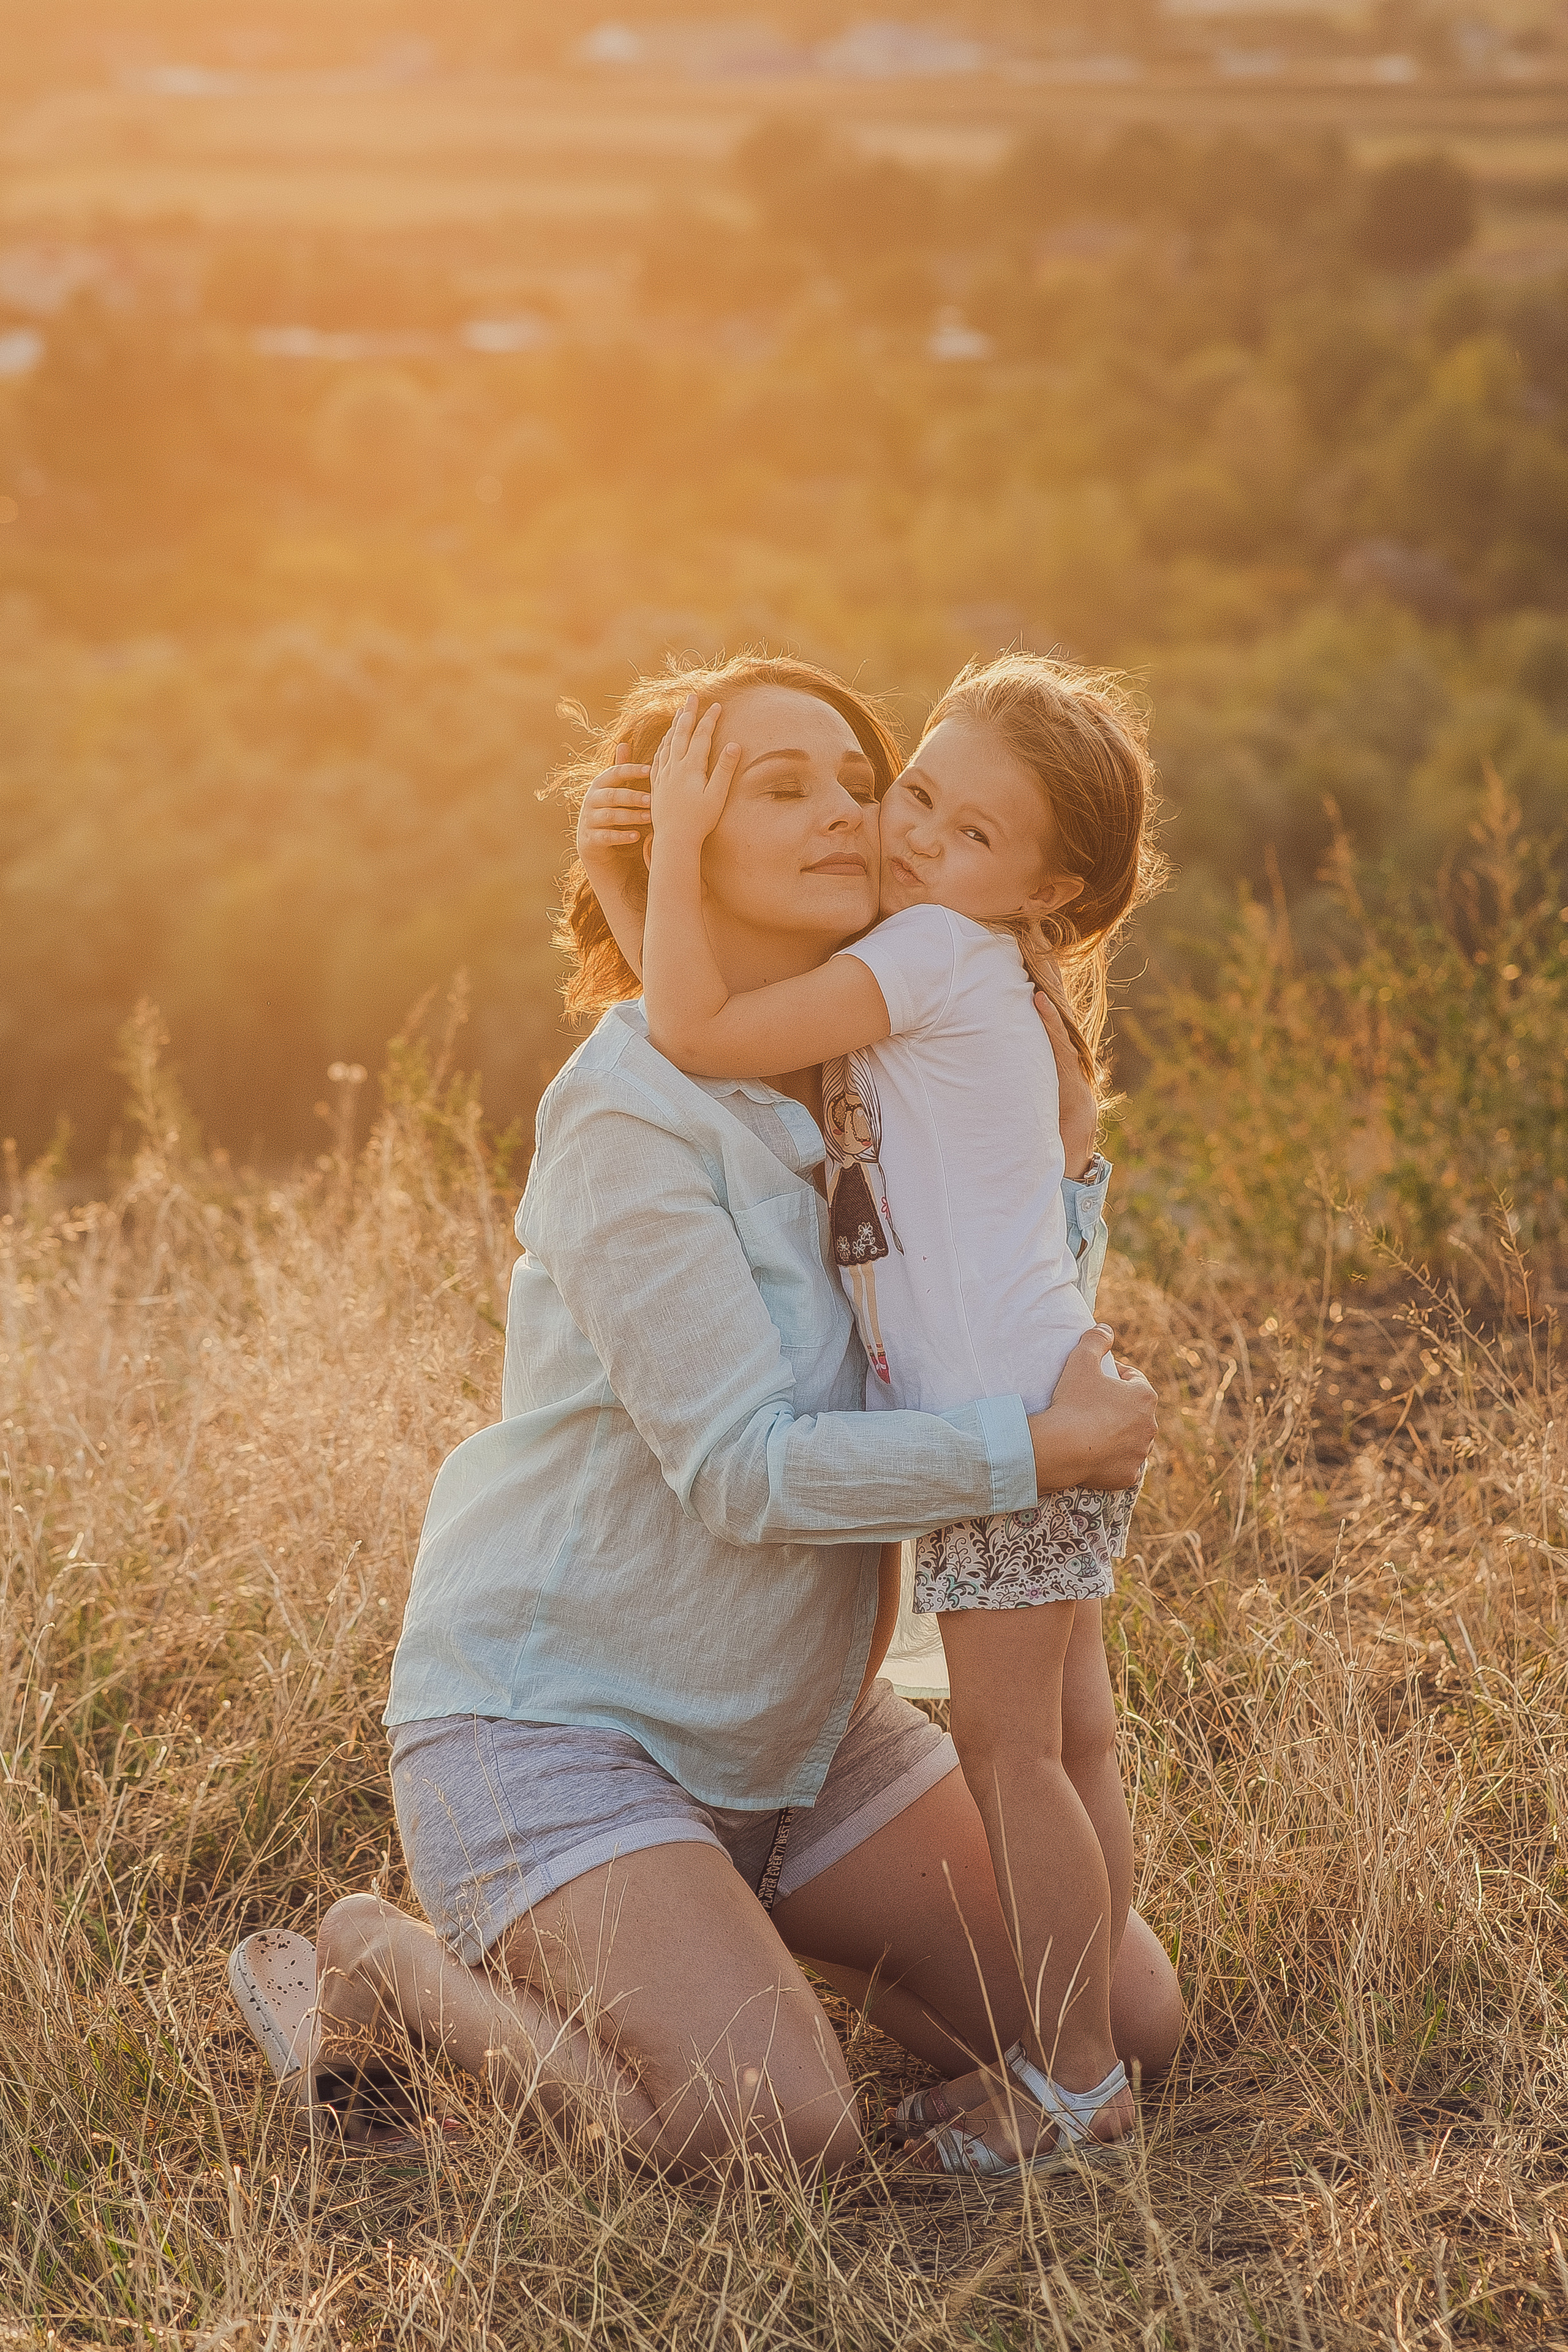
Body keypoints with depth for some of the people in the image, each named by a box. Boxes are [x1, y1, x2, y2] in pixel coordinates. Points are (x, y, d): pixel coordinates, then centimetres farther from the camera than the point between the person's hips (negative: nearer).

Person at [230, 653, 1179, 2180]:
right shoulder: (629, 1112, -22)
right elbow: (742, 1467, -26)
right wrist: (1038, 1451, -25)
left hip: (794, 1731, 8)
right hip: (552, 1724, -8)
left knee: (1129, 2027, 4)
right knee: (774, 2139, -25)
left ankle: (728, 1925, 20)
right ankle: (390, 1970, 0)